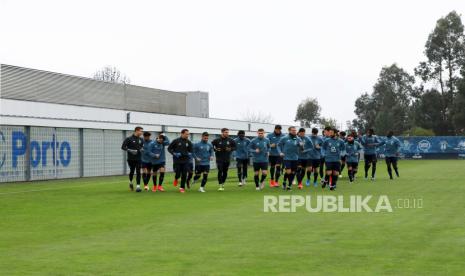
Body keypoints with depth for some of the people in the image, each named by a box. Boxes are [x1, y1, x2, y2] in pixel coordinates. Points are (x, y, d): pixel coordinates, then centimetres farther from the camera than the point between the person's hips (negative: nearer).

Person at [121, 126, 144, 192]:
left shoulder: (141, 140, 7)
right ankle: (130, 182, 36)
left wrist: (141, 149, -5)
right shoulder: (129, 139, -7)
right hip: (131, 159, -3)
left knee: (138, 172, -6)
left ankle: (138, 186, -7)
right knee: (132, 171, 9)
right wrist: (130, 151, -21)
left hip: (138, 159, 3)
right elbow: (123, 147, -8)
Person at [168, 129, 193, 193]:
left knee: (184, 175, -1)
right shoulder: (176, 141, -6)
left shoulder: (188, 142, 3)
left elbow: (191, 150, 17)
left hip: (185, 161, 2)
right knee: (178, 174, -4)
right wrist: (174, 153, -15)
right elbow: (169, 148, 0)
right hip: (177, 161, -2)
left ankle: (182, 187, 12)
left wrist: (190, 154, -5)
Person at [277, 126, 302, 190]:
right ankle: (284, 182, 14)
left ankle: (289, 185, 19)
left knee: (293, 172, 6)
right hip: (287, 158, -3)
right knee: (288, 171, -13)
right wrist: (280, 152, -6)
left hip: (295, 158, 3)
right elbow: (279, 145, 8)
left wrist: (301, 146, -21)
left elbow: (301, 149, 0)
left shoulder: (298, 139, 2)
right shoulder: (284, 138, -3)